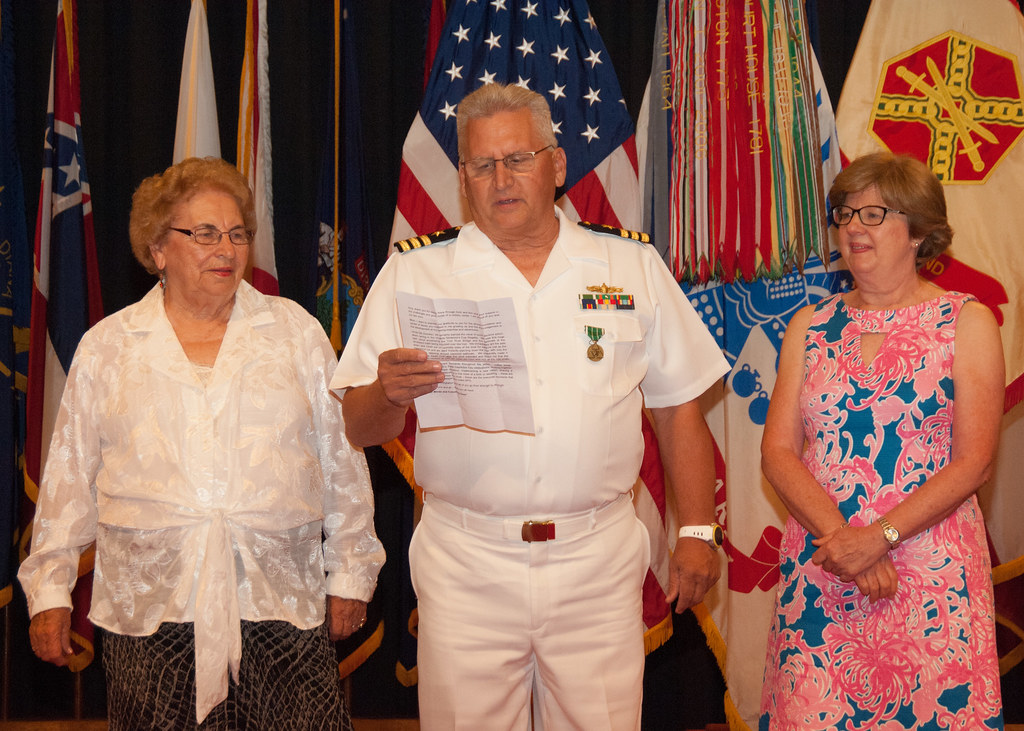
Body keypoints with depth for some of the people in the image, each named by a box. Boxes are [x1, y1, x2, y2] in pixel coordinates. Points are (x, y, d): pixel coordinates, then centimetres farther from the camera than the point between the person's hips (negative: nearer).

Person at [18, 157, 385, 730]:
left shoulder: (296, 332, 9)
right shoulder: (107, 348, 9)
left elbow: (341, 458, 11)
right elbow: (71, 474, 12)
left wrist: (350, 574, 10)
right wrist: (50, 591, 9)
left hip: (281, 606, 0)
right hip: (150, 612, 0)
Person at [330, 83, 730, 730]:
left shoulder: (634, 269, 9)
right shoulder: (412, 277, 4)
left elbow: (679, 408, 11)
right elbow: (362, 430, 2)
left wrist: (698, 532, 6)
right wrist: (388, 394, -21)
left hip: (599, 562, 1)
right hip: (465, 566, 0)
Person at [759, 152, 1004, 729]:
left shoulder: (966, 322, 1)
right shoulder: (810, 326, 10)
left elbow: (974, 462, -6)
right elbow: (778, 450, 4)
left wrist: (879, 536, -15)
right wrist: (837, 533, -12)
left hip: (931, 575, -2)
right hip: (818, 572, 3)